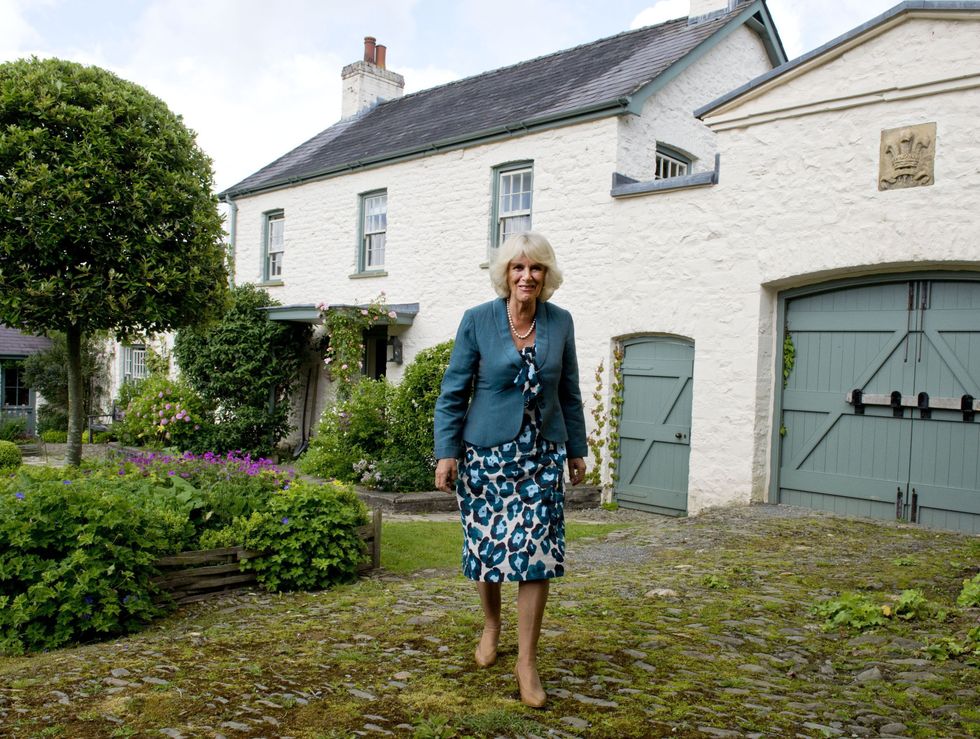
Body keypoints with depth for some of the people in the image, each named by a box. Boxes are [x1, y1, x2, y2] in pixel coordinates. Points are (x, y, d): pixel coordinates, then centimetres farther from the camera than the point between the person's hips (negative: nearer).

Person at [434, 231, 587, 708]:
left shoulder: (561, 322, 2)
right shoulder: (477, 320, -6)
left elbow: (569, 393, 10)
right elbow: (453, 392, -3)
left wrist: (577, 449, 11)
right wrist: (446, 451, -9)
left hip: (542, 453, 2)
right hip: (487, 451, -1)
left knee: (537, 549, -3)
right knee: (487, 544, 7)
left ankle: (527, 660, 9)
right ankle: (491, 625, 37)